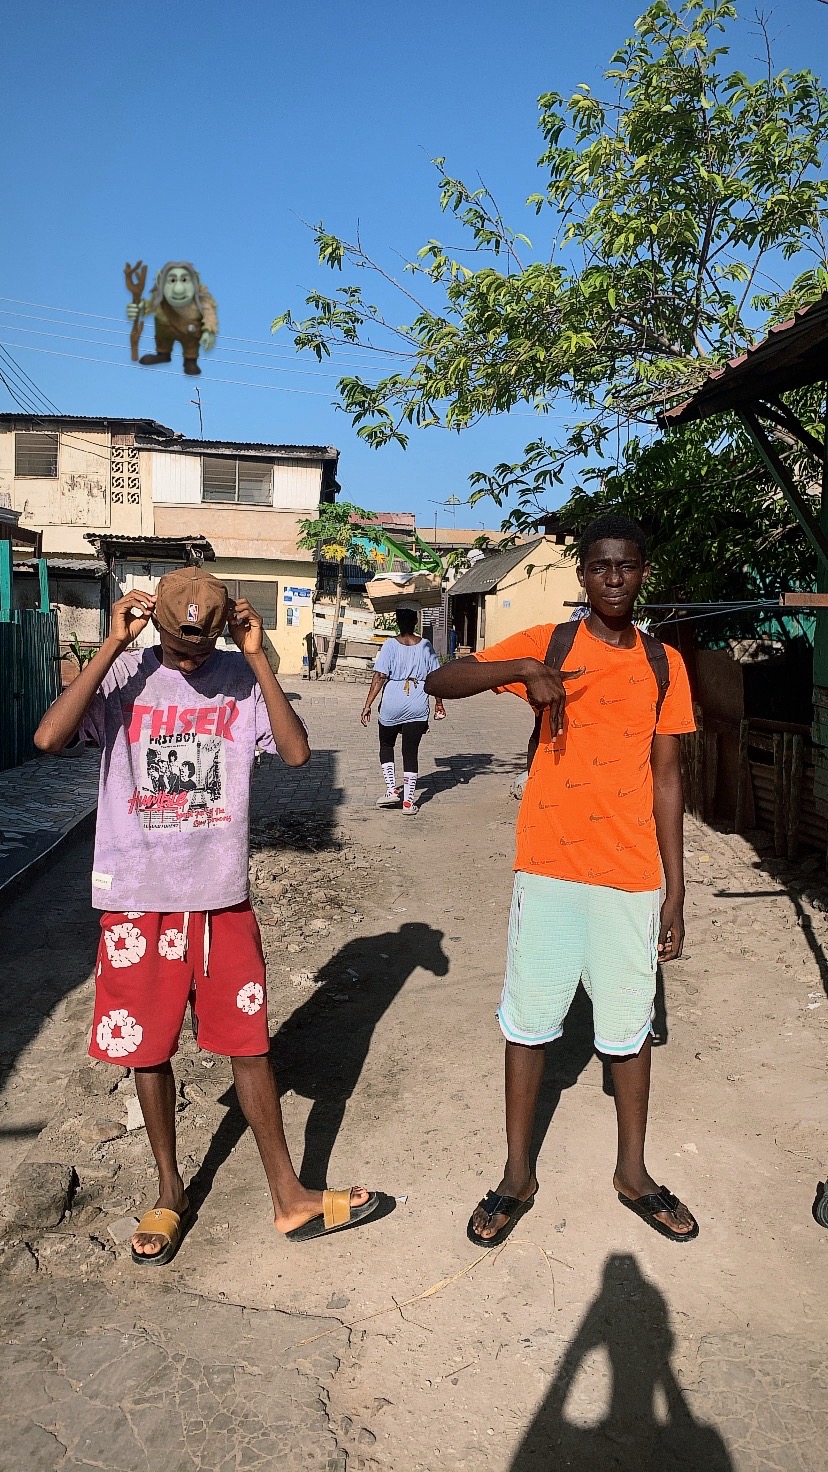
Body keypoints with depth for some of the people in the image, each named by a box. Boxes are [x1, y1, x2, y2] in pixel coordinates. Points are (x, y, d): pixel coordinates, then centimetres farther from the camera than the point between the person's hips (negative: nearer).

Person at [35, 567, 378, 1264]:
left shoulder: (242, 677, -2)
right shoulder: (124, 675, -5)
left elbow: (296, 752, -15)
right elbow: (49, 737, -21)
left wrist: (257, 655, -18)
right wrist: (113, 645, -20)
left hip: (222, 898, 0)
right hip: (137, 899, 0)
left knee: (249, 1045, 8)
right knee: (147, 1049, 13)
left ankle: (289, 1195, 24)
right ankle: (170, 1191, 35)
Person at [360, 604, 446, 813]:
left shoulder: (390, 645, -6)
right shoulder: (425, 646, 2)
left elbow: (379, 677, -11)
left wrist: (367, 705, -8)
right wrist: (439, 704, 17)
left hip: (392, 705, -2)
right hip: (418, 707, 2)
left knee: (386, 745, 20)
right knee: (411, 752, 8)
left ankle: (391, 789, 10)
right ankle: (408, 801, 7)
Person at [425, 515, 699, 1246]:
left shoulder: (663, 664, 4)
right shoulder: (546, 643, -1)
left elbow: (666, 778, 6)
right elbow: (440, 681, -8)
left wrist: (675, 893, 4)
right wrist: (522, 668, -26)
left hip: (632, 875, 2)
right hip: (550, 868, -1)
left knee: (631, 1025, 13)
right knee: (530, 1020, 9)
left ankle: (633, 1171, 35)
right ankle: (518, 1175, 28)